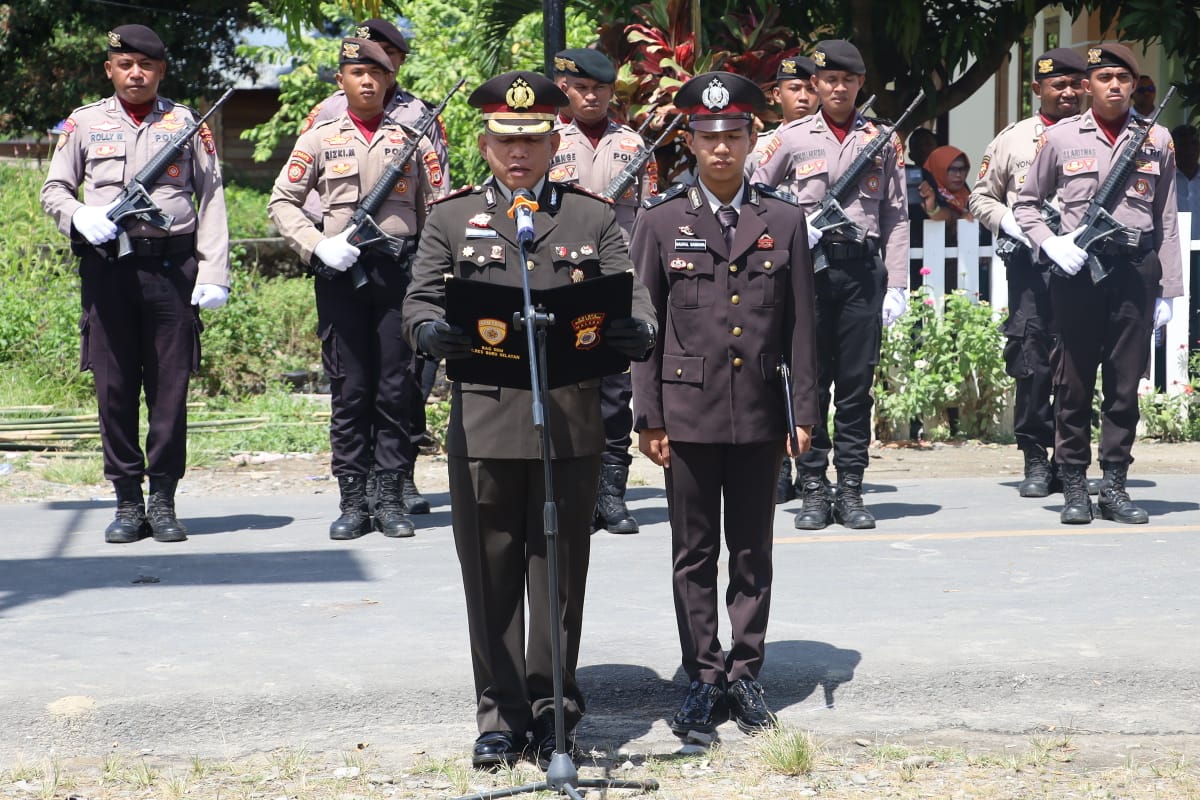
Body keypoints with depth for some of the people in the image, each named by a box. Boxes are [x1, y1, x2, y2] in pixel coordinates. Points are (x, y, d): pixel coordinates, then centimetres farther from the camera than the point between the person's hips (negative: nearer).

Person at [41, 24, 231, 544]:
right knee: (114, 386, 2)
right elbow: (54, 190, 14)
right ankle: (128, 501, 11)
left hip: (172, 264, -1)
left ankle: (164, 501, 9)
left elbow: (211, 201, 6)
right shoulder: (84, 123, 11)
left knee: (170, 385, 1)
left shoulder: (187, 124, 9)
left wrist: (213, 272, -3)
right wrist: (81, 218, -9)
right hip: (107, 265, 1)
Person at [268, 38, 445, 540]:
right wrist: (317, 246, -8)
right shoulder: (320, 139, 8)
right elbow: (282, 202, 8)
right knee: (348, 390, 2)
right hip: (340, 274, 0)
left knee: (397, 389, 0)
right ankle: (352, 502, 7)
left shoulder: (411, 139, 9)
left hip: (400, 272, 0)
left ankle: (391, 500, 7)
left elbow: (439, 207, 9)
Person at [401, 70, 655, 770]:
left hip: (573, 424, 0)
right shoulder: (451, 218, 10)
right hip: (484, 422, 0)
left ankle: (554, 711, 16)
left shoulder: (594, 218, 10)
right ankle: (502, 714, 13)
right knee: (492, 575, 4)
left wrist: (637, 332, -23)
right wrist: (432, 331, -24)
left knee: (560, 574, 6)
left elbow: (631, 295, 1)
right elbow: (421, 301, 1)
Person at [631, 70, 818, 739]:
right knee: (695, 556, 5)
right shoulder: (661, 222, 2)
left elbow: (802, 326, 6)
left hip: (760, 415, 1)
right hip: (688, 414, -1)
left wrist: (805, 413, 1)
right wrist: (648, 418, -3)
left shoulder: (784, 221, 4)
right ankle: (705, 679, 13)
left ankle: (746, 675, 17)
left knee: (753, 554, 8)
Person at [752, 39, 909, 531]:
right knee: (809, 382, 1)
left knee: (857, 383, 2)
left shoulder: (882, 140, 9)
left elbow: (896, 217, 7)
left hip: (863, 269, 1)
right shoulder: (791, 138, 6)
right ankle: (814, 491, 7)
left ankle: (851, 491, 9)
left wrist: (897, 285, 1)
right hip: (808, 268, -1)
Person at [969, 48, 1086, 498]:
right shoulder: (1013, 139, 11)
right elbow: (981, 198, 15)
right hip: (1030, 263, -1)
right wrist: (1010, 222, -3)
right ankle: (1035, 460, 4)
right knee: (1030, 363, -4)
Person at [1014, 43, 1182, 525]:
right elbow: (1026, 204, 11)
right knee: (1074, 383, 3)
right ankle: (1073, 488, 10)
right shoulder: (1060, 138, 4)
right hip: (1076, 270, -1)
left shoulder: (1156, 141, 8)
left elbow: (1166, 222, 10)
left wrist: (1167, 290, 6)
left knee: (1125, 384, 4)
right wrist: (1050, 243, -7)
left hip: (1135, 270, 1)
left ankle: (1115, 486, 11)